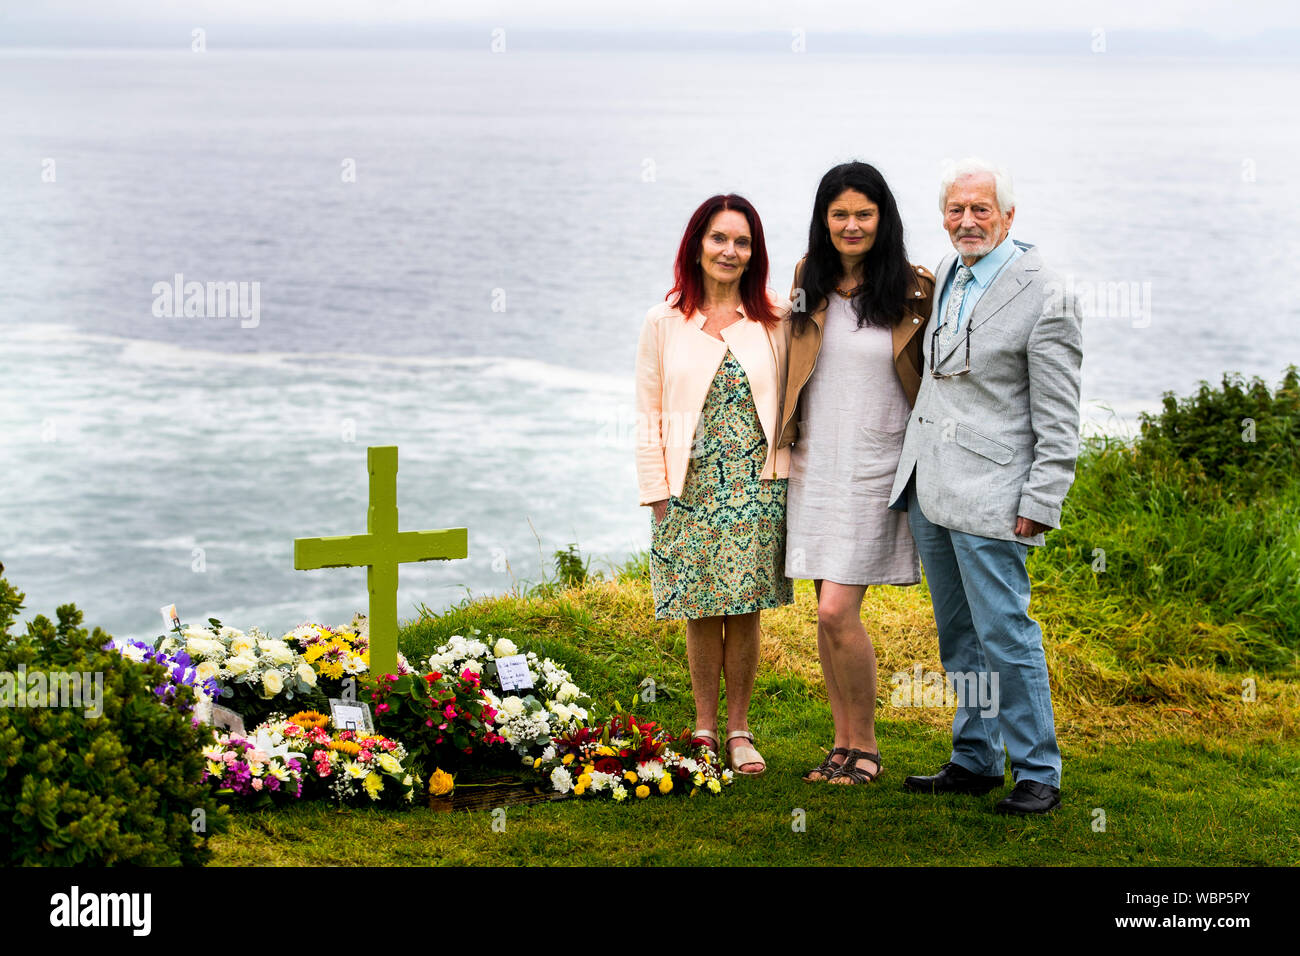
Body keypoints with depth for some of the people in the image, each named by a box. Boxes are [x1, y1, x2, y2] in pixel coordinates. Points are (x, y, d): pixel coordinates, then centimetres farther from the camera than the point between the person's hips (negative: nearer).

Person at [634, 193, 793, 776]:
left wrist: (791, 481, 1)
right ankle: (704, 727, 15)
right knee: (702, 613, 2)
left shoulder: (775, 320, 5)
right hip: (691, 488, 0)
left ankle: (738, 729, 15)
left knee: (745, 610, 3)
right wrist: (656, 493, 0)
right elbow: (649, 415, 5)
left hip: (756, 488, 1)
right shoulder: (665, 322, 4)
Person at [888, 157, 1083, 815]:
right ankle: (975, 761, 24)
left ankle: (1038, 773, 5)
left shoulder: (1045, 298, -12)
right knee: (958, 636, 14)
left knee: (1005, 635, -5)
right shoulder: (946, 274, 11)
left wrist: (1039, 506, -15)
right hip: (926, 488, 8)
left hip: (989, 493, -8)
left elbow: (1058, 420, -11)